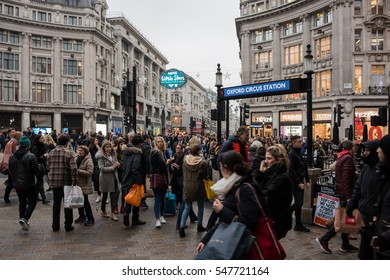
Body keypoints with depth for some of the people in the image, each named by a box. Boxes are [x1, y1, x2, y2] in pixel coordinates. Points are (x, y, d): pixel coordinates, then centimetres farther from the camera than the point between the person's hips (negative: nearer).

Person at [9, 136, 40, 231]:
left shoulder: (12, 157, 2)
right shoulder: (31, 156, -17)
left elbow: (10, 171, 10)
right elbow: (36, 171, -16)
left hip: (17, 184, 6)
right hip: (29, 184, -6)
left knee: (22, 202, 19)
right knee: (32, 201, 4)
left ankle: (22, 219, 23)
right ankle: (24, 218, -12)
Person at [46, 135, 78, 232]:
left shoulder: (51, 153, 4)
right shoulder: (69, 153, -11)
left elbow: (48, 166, 8)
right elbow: (73, 168, -18)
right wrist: (74, 182, -12)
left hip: (54, 182, 4)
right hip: (66, 182, -4)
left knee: (56, 203, 15)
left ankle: (55, 226, 21)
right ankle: (68, 226, 12)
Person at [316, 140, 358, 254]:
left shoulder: (340, 158, 13)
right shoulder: (348, 158, -15)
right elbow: (346, 178, -21)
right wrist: (349, 196, -22)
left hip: (340, 191, 9)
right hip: (345, 192, -9)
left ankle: (345, 245, 20)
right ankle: (324, 239, -6)